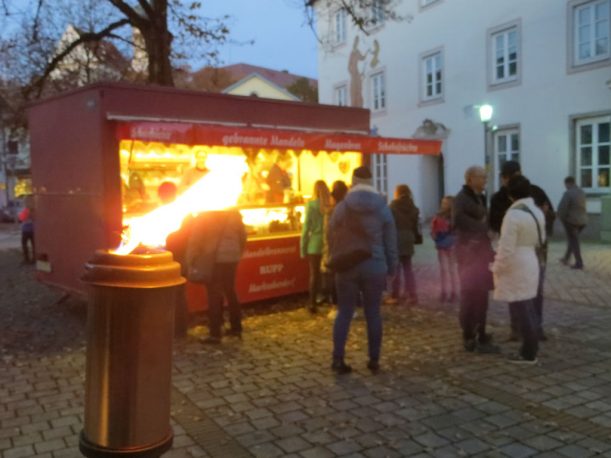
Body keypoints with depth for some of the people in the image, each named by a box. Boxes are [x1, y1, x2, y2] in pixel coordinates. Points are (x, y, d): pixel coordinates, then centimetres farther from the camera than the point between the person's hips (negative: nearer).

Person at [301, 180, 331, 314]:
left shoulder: (311, 205, -7)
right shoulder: (331, 205, -2)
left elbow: (306, 227, -6)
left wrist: (303, 248, 0)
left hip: (315, 244, -2)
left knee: (314, 275, 6)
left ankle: (313, 303, 7)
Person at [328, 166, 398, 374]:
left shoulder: (342, 207, -2)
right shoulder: (382, 208, 1)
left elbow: (331, 237, 2)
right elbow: (390, 241, 3)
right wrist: (391, 269, 10)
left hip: (347, 267, 0)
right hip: (374, 268, 0)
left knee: (344, 312, 6)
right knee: (373, 313, 7)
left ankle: (338, 359, 5)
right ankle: (374, 360, 13)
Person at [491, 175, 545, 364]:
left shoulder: (513, 215, -21)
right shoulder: (537, 211, 5)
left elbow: (506, 249, -21)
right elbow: (541, 238, 18)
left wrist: (496, 268, -10)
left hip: (515, 268, -9)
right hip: (530, 263, 9)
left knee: (521, 312, 0)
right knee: (528, 309, 16)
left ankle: (528, 354, 7)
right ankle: (531, 350, 24)